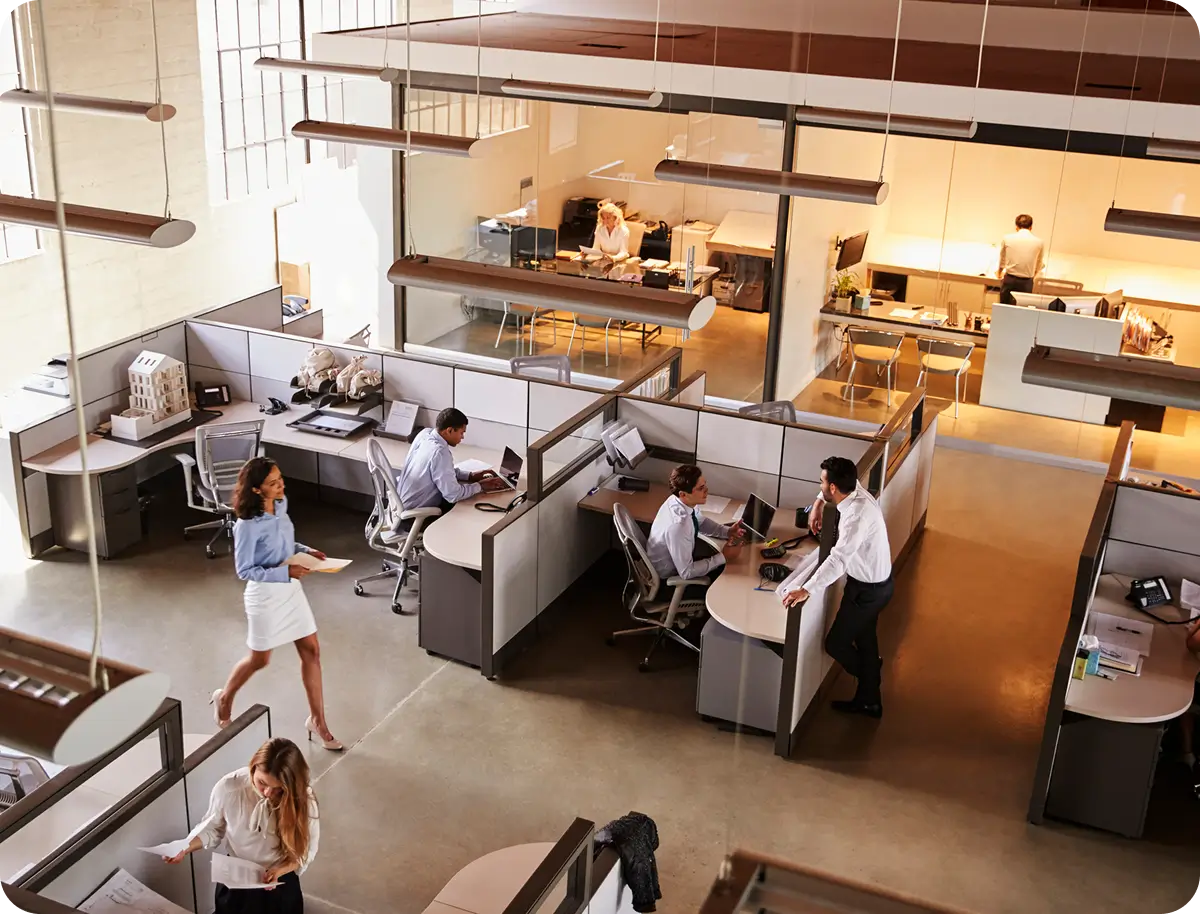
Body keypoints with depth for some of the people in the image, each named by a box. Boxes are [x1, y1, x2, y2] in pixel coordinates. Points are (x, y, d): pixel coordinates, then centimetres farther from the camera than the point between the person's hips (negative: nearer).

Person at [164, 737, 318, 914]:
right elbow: (213, 827, -2)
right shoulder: (228, 787, -22)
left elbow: (306, 850, -11)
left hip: (279, 880, -1)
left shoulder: (303, 800, -24)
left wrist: (279, 870, -26)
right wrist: (186, 846, -17)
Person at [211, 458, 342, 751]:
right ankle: (224, 699, 43)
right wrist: (285, 572, -26)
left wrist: (306, 551, -4)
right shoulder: (247, 525, -26)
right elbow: (244, 570, -20)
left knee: (311, 651, 8)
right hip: (265, 594, -7)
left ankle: (317, 720, 21)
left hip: (291, 589, 7)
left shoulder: (281, 504, -3)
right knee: (260, 659, 13)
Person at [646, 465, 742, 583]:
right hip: (670, 578, -7)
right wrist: (723, 556, -23)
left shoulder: (683, 501, -15)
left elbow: (701, 521, 8)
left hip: (680, 560, 7)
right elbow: (686, 572, -30)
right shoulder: (677, 526, -39)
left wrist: (728, 531, -9)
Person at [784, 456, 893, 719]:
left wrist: (806, 590, -50)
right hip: (874, 581, 9)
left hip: (868, 589, -9)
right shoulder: (855, 490, -9)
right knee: (864, 637, 24)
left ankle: (868, 681, 36)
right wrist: (818, 503, 6)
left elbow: (839, 559, -46)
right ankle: (869, 700, 40)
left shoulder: (858, 514, -36)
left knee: (835, 643, 7)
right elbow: (839, 484, 17)